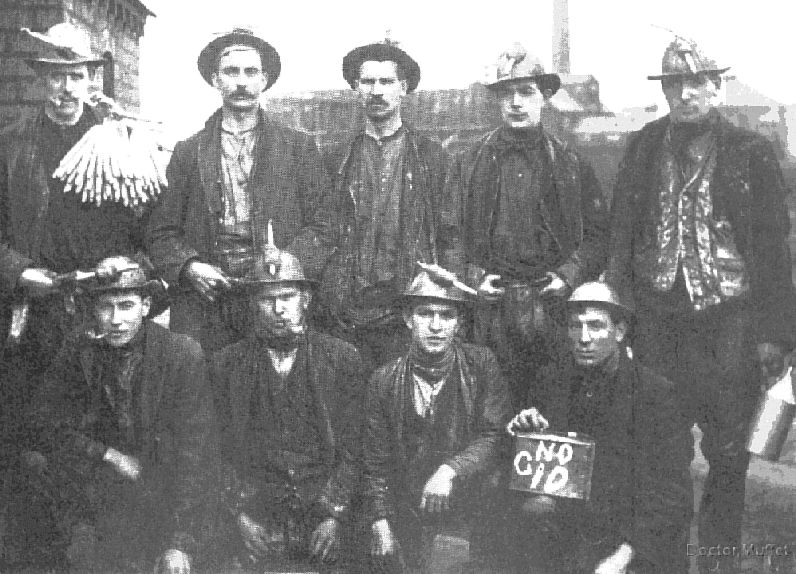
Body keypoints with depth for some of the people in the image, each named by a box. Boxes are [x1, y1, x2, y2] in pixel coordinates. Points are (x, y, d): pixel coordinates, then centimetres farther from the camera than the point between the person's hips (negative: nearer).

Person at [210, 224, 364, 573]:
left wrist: (334, 515, -5)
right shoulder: (227, 364, 5)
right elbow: (223, 449, 6)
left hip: (325, 511, 0)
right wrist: (241, 514, -3)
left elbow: (352, 445, 2)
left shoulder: (342, 358, 3)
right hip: (258, 517, 0)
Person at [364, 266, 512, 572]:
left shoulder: (481, 364, -3)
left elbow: (496, 437, -10)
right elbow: (376, 462, 4)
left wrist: (451, 470, -24)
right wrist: (380, 523, -2)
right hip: (411, 522, 1)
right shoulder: (384, 380, 0)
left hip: (476, 518, -1)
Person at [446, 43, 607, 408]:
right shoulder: (470, 163, 9)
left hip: (554, 305, 0)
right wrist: (473, 276, -5)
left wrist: (569, 275, -6)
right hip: (491, 306, 0)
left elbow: (597, 235, 9)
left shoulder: (571, 165, 10)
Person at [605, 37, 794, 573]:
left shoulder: (752, 153, 0)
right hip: (656, 322, 2)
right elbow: (621, 232, 10)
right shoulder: (644, 147, 8)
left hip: (729, 322, -2)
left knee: (728, 452, 5)